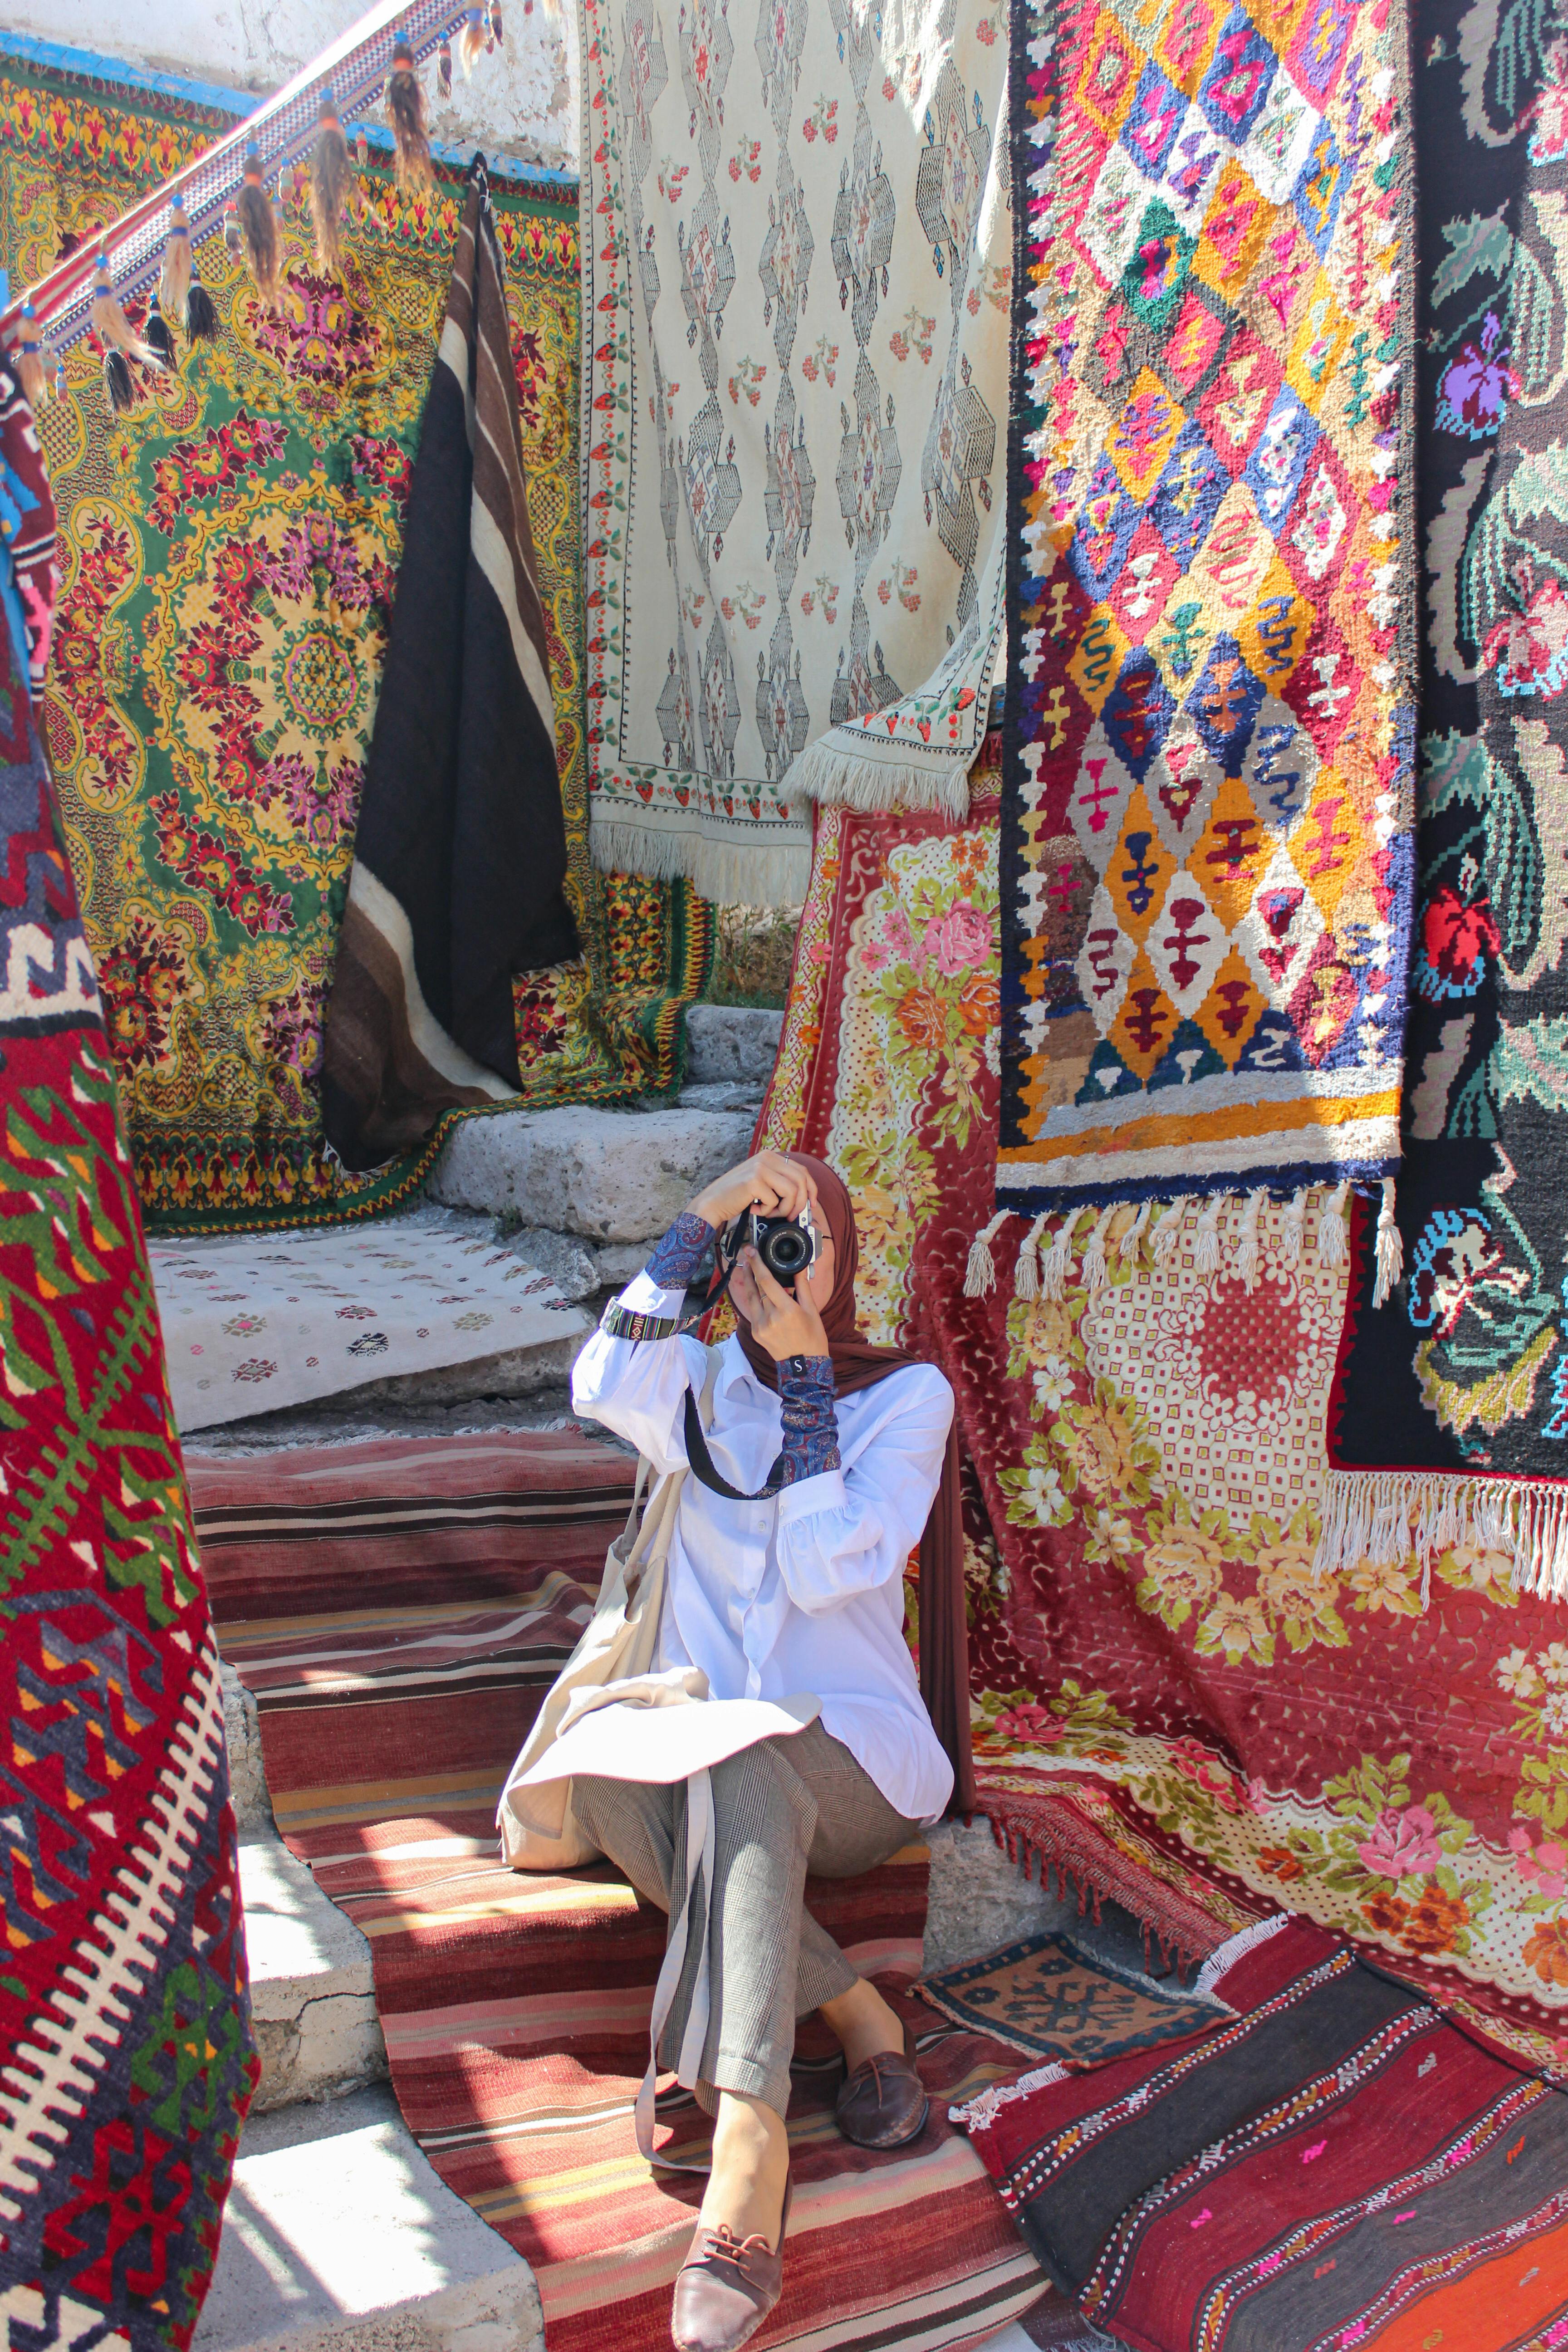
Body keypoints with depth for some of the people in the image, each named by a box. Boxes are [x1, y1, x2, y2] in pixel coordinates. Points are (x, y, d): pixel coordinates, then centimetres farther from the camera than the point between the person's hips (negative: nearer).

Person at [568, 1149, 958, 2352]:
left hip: (854, 1752, -2)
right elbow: (607, 1392, -16)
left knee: (739, 1764, -37)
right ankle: (859, 2015, -21)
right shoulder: (698, 1383, 10)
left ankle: (748, 2141, -43)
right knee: (603, 1769, -32)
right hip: (712, 1745, 3)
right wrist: (697, 1224, -18)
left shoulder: (906, 1393, 3)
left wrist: (806, 1373, -13)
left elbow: (826, 1571, -11)